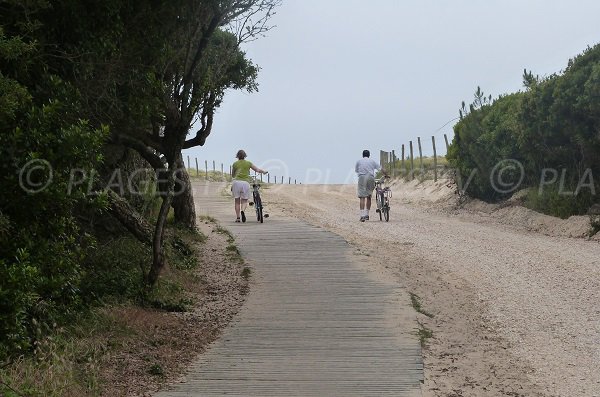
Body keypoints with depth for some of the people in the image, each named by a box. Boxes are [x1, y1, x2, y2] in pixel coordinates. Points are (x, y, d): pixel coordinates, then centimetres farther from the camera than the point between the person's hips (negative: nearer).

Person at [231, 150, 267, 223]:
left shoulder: (235, 164, 12)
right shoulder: (248, 163, 11)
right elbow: (257, 170, 19)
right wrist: (263, 171, 38)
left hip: (237, 182, 0)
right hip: (245, 182, 0)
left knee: (237, 201, 9)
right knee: (244, 201, 6)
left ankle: (238, 217, 5)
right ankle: (242, 211, -24)